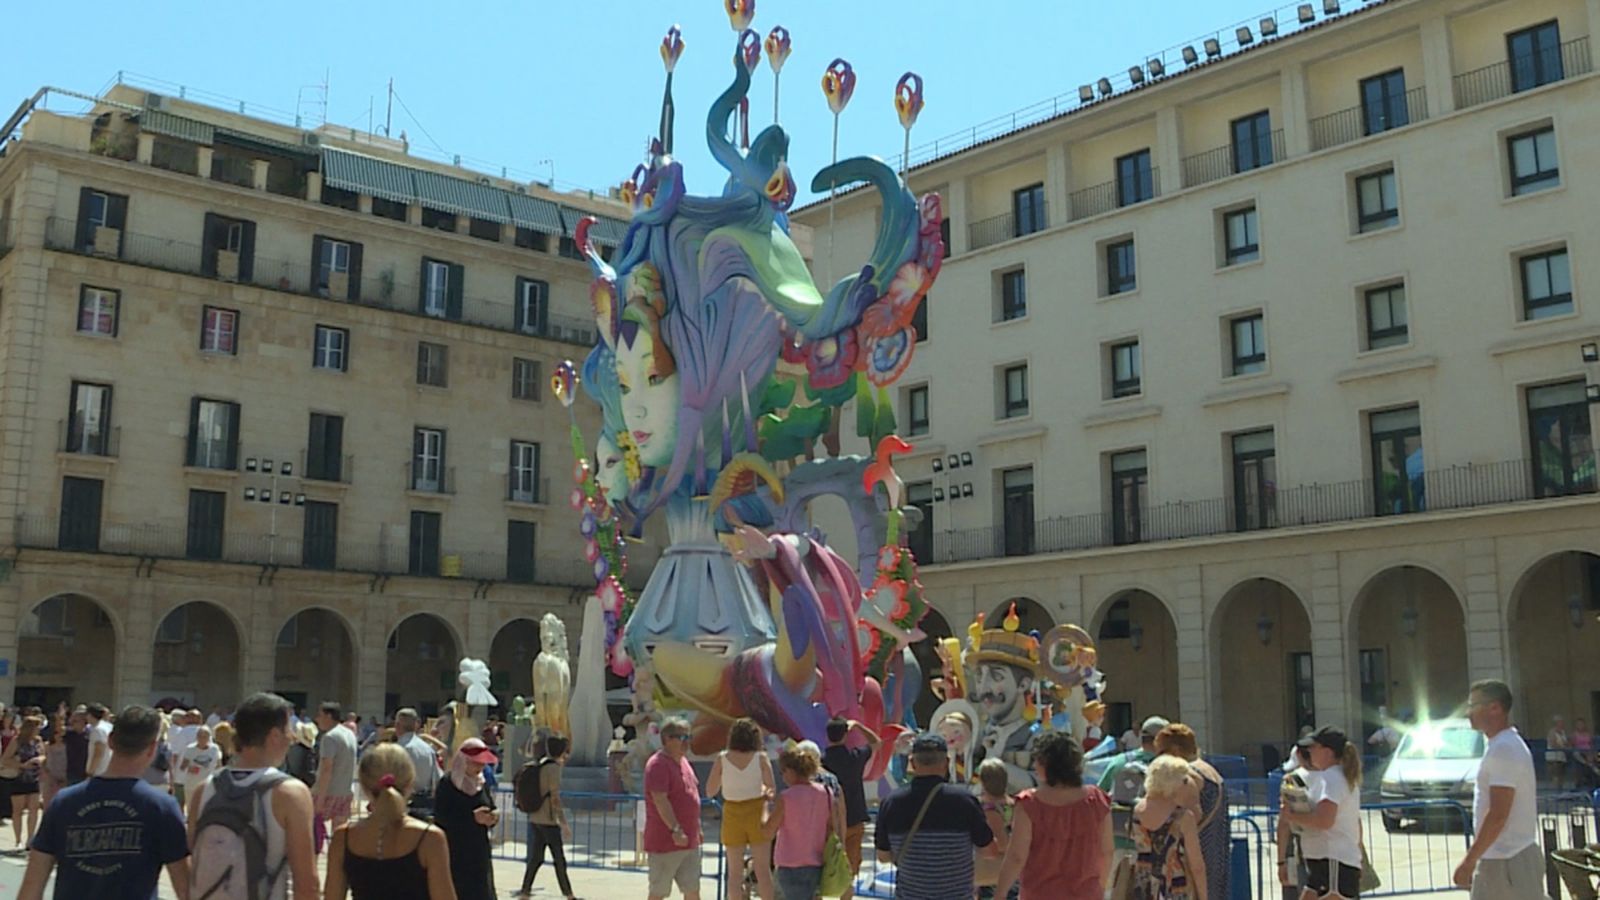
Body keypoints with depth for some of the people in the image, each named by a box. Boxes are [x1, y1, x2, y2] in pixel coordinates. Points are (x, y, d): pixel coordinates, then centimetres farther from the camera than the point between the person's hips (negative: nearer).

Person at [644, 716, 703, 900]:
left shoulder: (683, 761, 14)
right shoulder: (658, 764, -16)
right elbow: (660, 801, -24)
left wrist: (697, 828, 22)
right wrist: (675, 829, -30)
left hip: (689, 842, 8)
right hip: (664, 842, -8)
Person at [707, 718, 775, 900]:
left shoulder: (722, 759, -6)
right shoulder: (761, 758, -7)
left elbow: (710, 791, -2)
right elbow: (771, 789, -4)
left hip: (732, 814, 1)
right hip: (756, 812, -1)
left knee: (735, 872, 10)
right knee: (763, 870, 7)